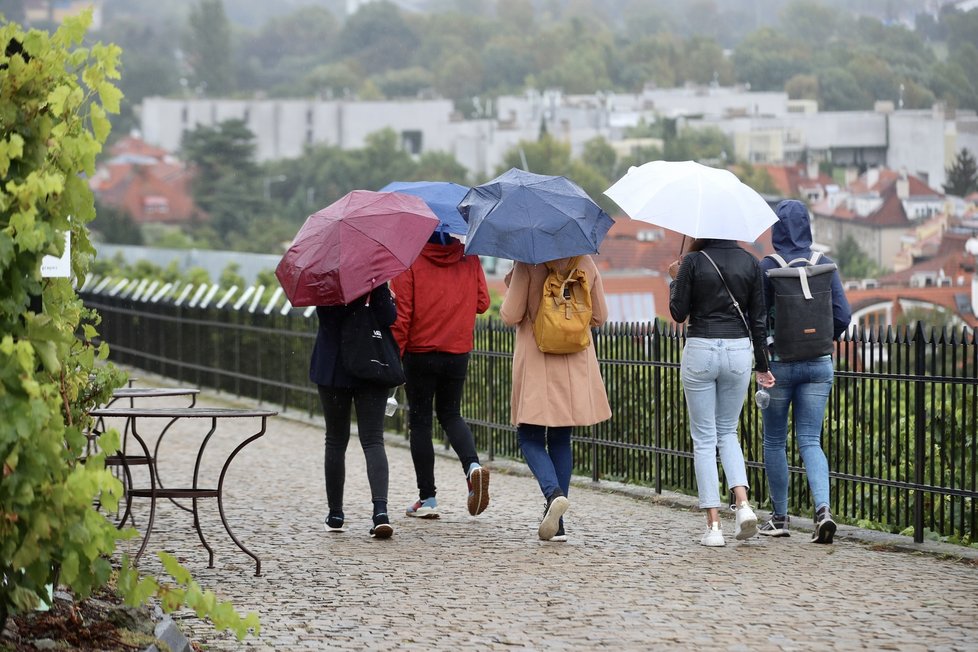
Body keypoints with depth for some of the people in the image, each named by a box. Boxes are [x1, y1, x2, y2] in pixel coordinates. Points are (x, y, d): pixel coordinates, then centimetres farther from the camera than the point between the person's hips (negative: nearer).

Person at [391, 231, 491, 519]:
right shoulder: (469, 259, -1)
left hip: (420, 353, -3)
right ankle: (473, 465, -9)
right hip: (458, 353, 3)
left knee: (420, 421, 7)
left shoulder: (409, 261, -11)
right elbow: (482, 303, 5)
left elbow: (401, 314, -14)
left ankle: (427, 498, 7)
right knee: (451, 414, 19)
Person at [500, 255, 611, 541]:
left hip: (536, 366, -4)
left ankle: (554, 493, -23)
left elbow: (510, 316, -9)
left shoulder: (528, 264, -10)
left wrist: (511, 287, 7)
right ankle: (557, 524, 10)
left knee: (530, 438, 6)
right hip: (576, 367, 4)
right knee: (561, 440, 13)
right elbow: (599, 317, 8)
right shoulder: (586, 263, 2)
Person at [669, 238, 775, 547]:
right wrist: (761, 366, 12)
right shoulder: (750, 262, 2)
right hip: (739, 350, 3)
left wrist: (675, 279, 13)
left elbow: (678, 313, -3)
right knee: (727, 432, 19)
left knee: (704, 438, 5)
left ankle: (713, 524, 1)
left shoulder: (693, 261, -7)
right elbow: (758, 319, 4)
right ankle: (743, 503, -3)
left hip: (700, 350, -3)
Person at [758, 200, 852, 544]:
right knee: (810, 440, 6)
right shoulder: (825, 265, 0)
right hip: (818, 364, 3)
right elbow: (843, 315, -2)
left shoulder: (768, 267, -10)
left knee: (774, 441, 12)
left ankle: (780, 518, 16)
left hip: (779, 363, -3)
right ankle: (822, 508, -16)